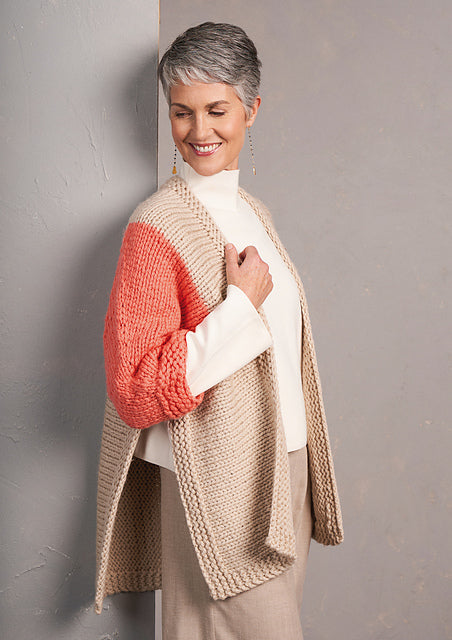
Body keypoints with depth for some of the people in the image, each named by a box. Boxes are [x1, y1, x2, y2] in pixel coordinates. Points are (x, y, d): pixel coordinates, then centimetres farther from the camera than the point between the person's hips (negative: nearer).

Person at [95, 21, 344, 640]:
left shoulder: (254, 212, 9)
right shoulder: (156, 228, -16)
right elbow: (135, 390, -20)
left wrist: (302, 467, 19)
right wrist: (242, 307, -21)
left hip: (285, 467, 7)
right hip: (218, 482, -7)